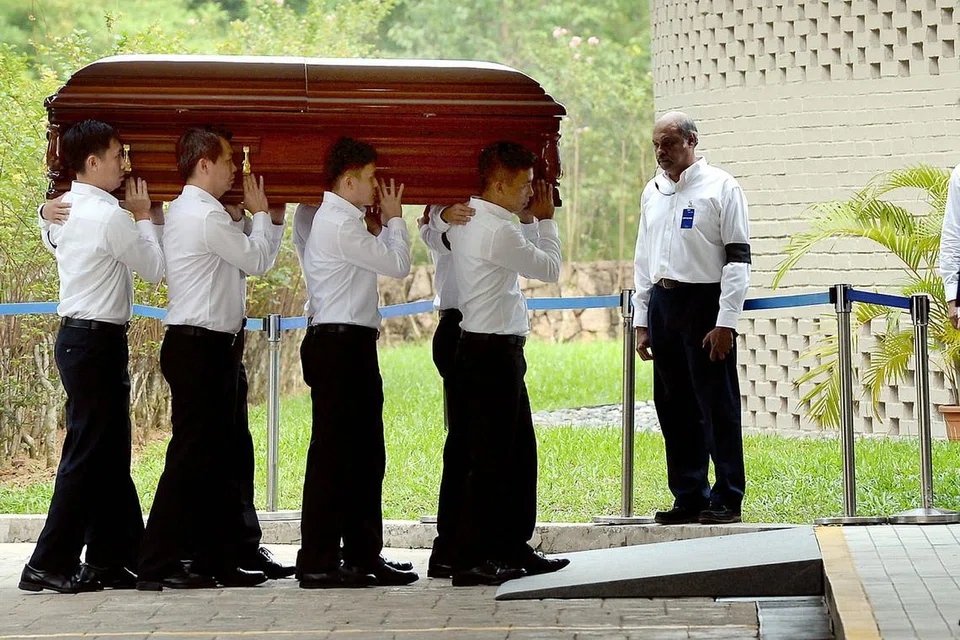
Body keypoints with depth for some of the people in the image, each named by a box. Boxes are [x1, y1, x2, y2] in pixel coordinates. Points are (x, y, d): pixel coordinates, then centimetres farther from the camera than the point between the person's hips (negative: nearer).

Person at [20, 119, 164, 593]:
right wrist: (145, 216, 5)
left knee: (110, 453, 13)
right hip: (97, 340, -10)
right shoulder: (111, 217, -16)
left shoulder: (64, 211, 9)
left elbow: (50, 238, 31)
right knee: (87, 455, -6)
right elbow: (154, 268, -5)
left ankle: (113, 557, 16)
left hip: (76, 336, 10)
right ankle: (50, 564, -4)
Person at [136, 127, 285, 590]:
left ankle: (218, 560, 15)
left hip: (210, 348, 11)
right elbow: (258, 260, -6)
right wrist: (260, 214, 9)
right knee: (191, 455, -9)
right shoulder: (207, 215, -15)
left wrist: (267, 220, 13)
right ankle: (158, 566, -8)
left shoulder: (184, 211, 18)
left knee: (223, 456, 12)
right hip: (201, 347, -11)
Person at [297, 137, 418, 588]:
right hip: (340, 345, -11)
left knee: (364, 453, 13)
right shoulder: (339, 224, -14)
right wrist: (394, 218, 4)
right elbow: (397, 265, -10)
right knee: (332, 452, -8)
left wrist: (385, 224, 18)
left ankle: (363, 555, 18)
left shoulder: (338, 221, 19)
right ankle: (318, 563, -6)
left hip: (351, 347, 11)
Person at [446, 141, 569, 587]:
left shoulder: (465, 222, 11)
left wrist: (532, 220, 15)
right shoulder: (497, 231, -19)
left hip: (490, 352, 10)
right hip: (493, 353, -10)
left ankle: (514, 549, 23)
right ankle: (470, 560, -1)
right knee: (489, 457, -5)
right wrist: (545, 219, 6)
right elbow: (550, 269, -6)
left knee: (520, 453, 16)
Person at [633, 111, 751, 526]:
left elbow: (738, 257, -7)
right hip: (662, 303, 6)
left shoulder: (720, 187, -3)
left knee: (717, 405, -4)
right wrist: (642, 320, 14)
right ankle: (689, 498, 15)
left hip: (705, 304, -6)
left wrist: (726, 321, -14)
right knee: (674, 407, 8)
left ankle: (726, 499, 0)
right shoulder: (652, 192, 16)